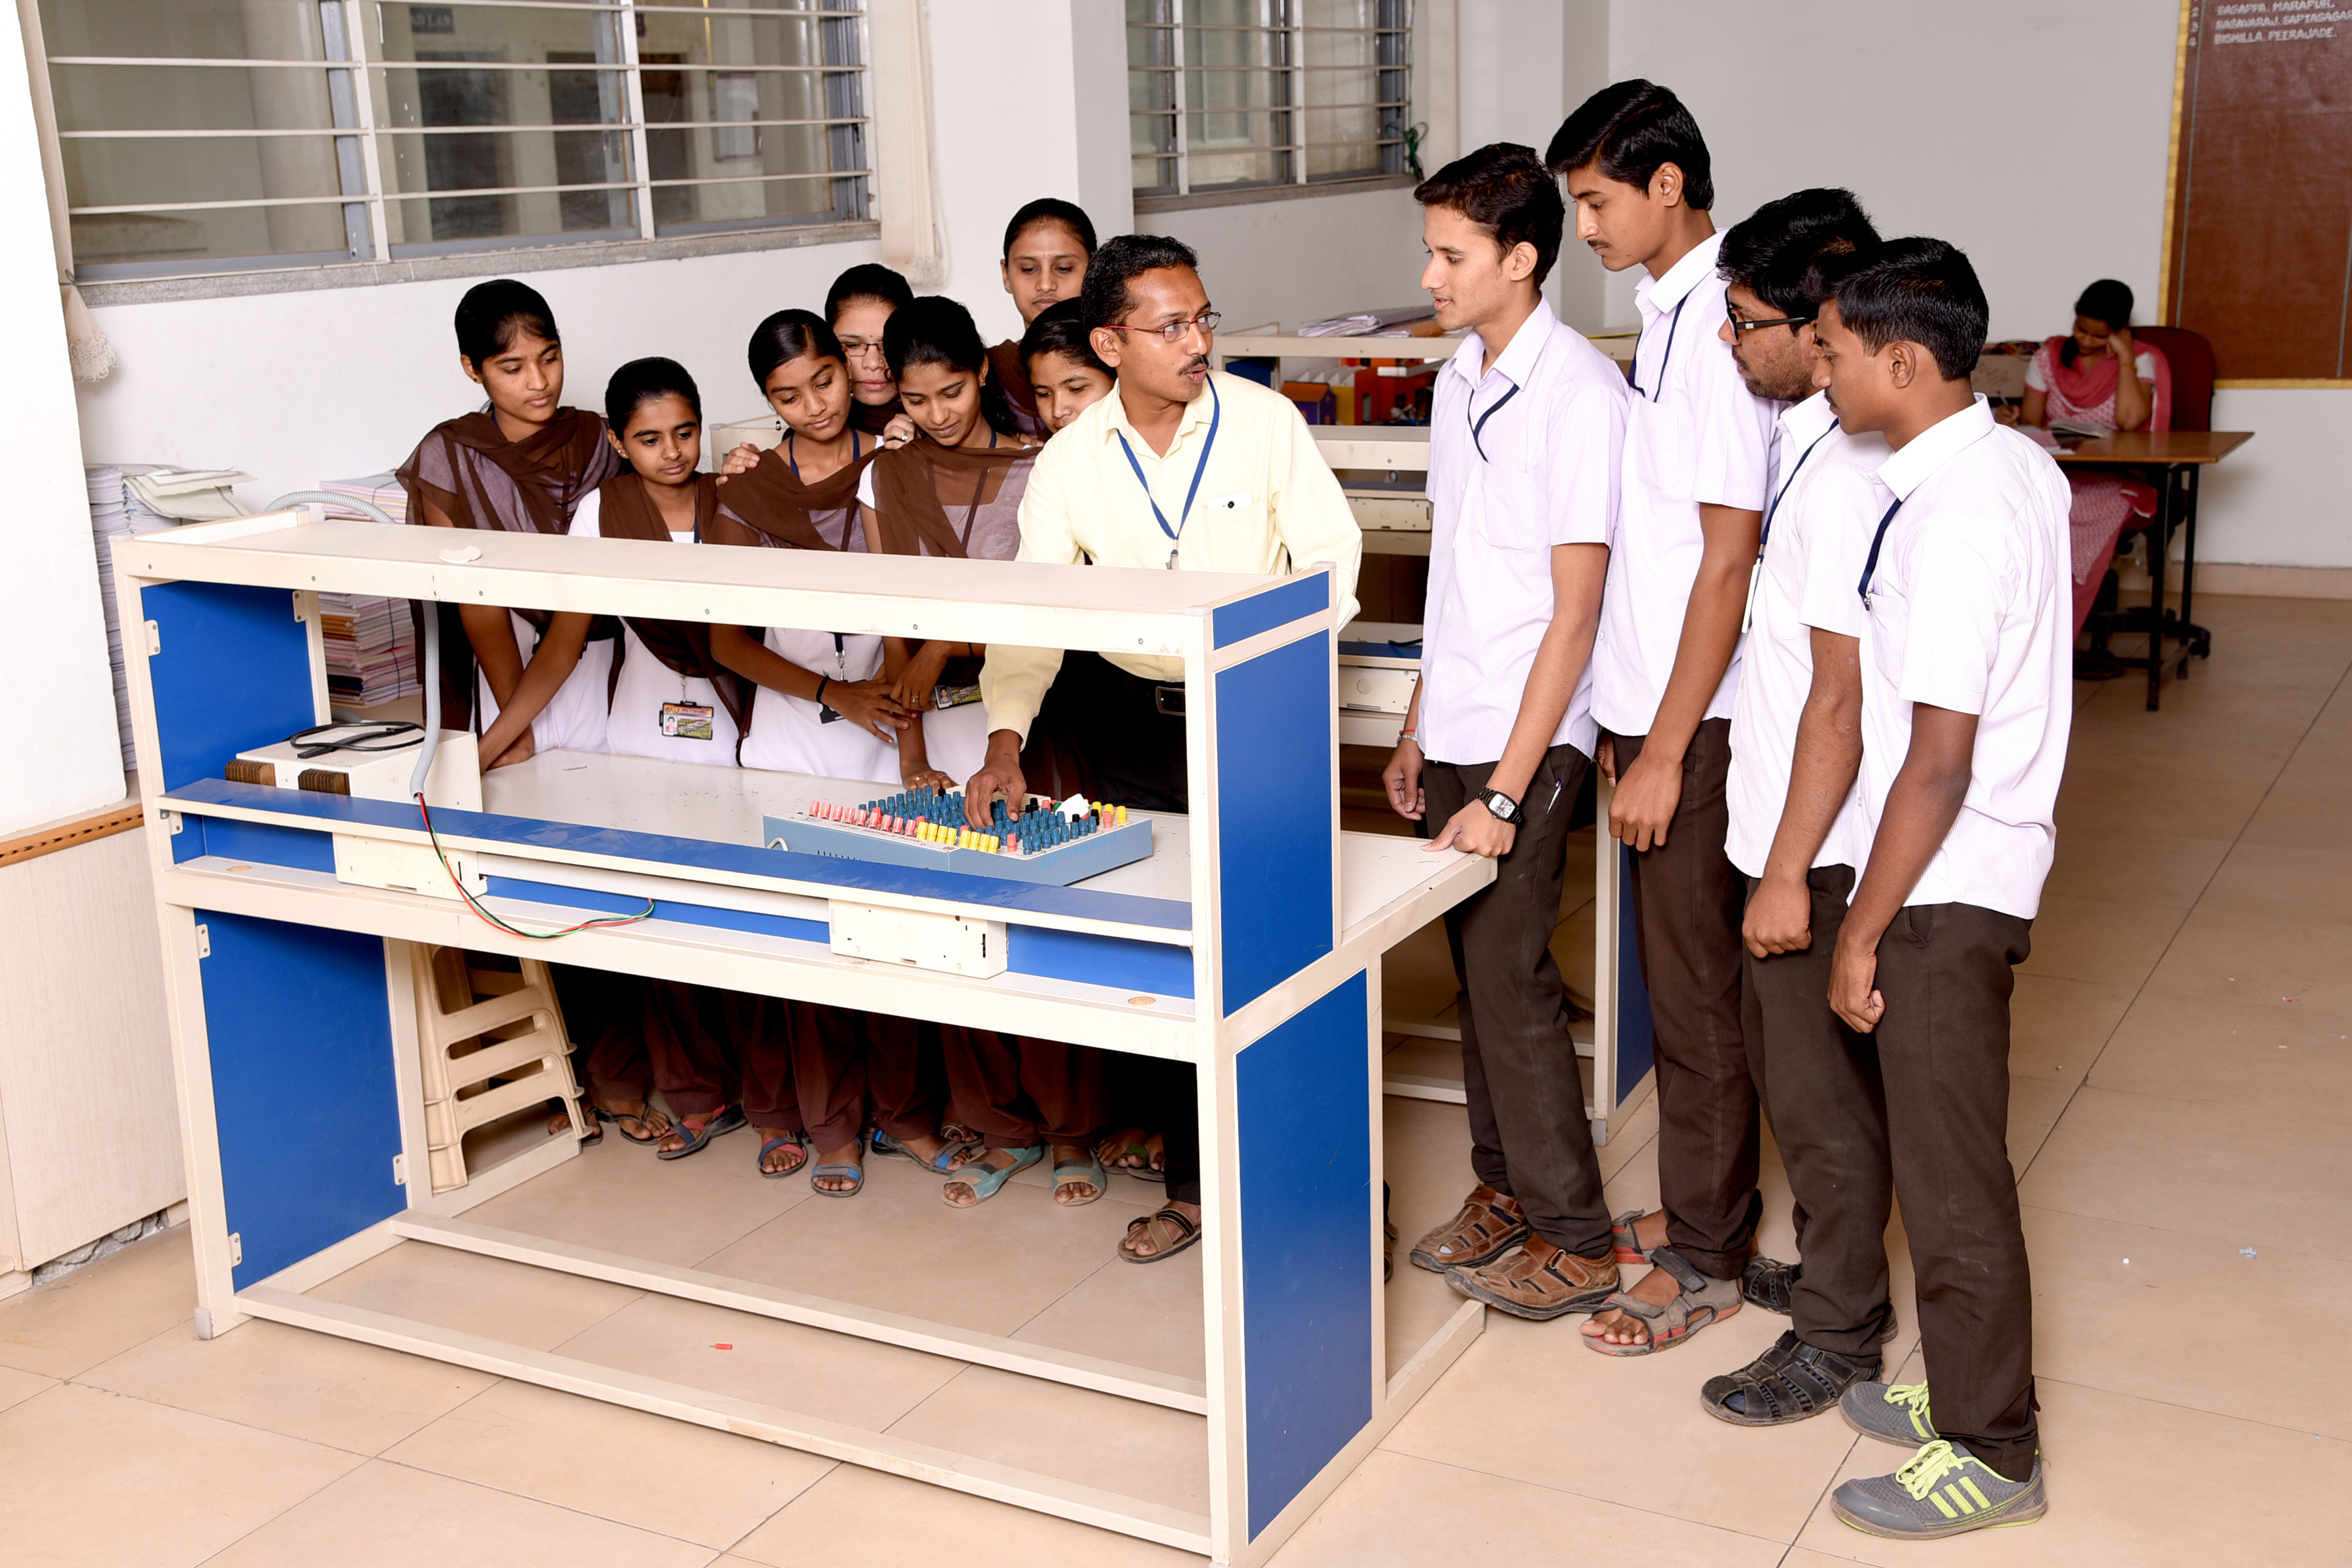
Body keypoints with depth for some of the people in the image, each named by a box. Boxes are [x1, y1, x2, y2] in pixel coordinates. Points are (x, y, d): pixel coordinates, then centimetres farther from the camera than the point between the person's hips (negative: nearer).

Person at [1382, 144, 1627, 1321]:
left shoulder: (1580, 394, -16)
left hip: (1525, 741, -7)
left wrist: (1505, 790, -20)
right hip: (1454, 731, 8)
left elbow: (1574, 613, -18)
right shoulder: (1458, 381, 10)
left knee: (1510, 977, -3)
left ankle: (1574, 1240, 10)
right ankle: (1502, 1187, 29)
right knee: (1477, 968, 14)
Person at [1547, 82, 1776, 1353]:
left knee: (1696, 992, 2)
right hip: (1651, 705, 9)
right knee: (1676, 974, 18)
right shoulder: (1665, 310, 12)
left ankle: (1705, 1261, 16)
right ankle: (1700, 1206, 33)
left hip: (1697, 722, -9)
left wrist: (1664, 753, -20)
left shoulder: (1717, 324, -18)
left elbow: (1728, 558, -21)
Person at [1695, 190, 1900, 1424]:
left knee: (1820, 1090, 4)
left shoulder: (1847, 471, -24)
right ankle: (1830, 1273, 38)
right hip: (1785, 825, 10)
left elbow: (1844, 694, -24)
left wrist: (1789, 870, -21)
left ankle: (1838, 1337, 19)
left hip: (1822, 847, -10)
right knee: (1787, 1061, 22)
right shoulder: (1814, 439, 8)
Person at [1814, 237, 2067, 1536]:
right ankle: (1966, 1382, 36)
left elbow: (1938, 761, -24)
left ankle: (1991, 1453, 19)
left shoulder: (1949, 517, -25)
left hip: (1943, 882, -10)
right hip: (1985, 856, 10)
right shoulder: (2017, 465, 5)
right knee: (1934, 1139, 21)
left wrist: (1862, 929, -17)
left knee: (1950, 1172, 4)